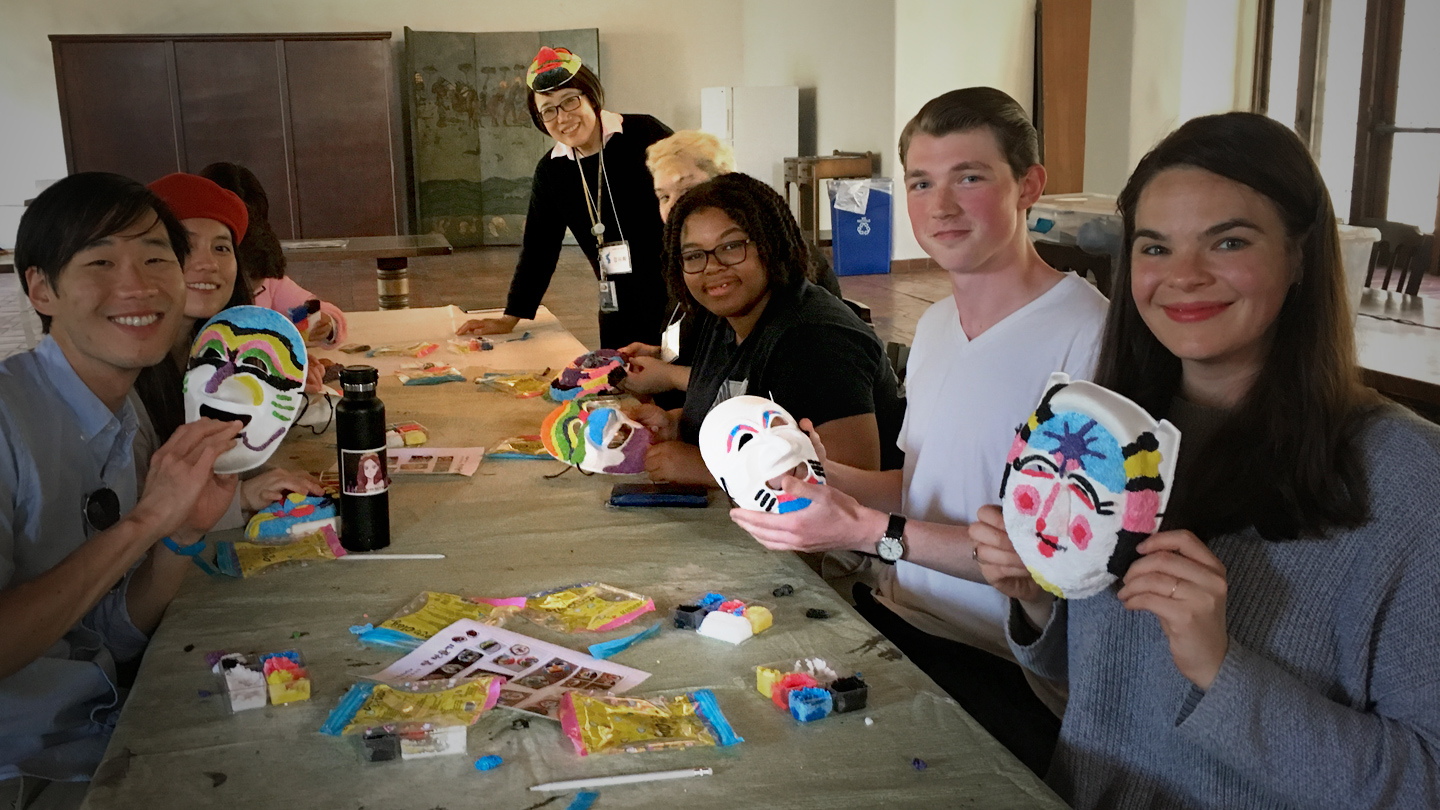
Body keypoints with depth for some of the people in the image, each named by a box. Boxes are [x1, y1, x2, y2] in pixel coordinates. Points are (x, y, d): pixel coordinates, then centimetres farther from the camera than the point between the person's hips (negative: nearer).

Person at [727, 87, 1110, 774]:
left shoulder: (1089, 338, -16)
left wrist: (872, 531, -21)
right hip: (896, 616, 7)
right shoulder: (935, 325, 13)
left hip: (998, 669, -7)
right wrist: (822, 473, -2)